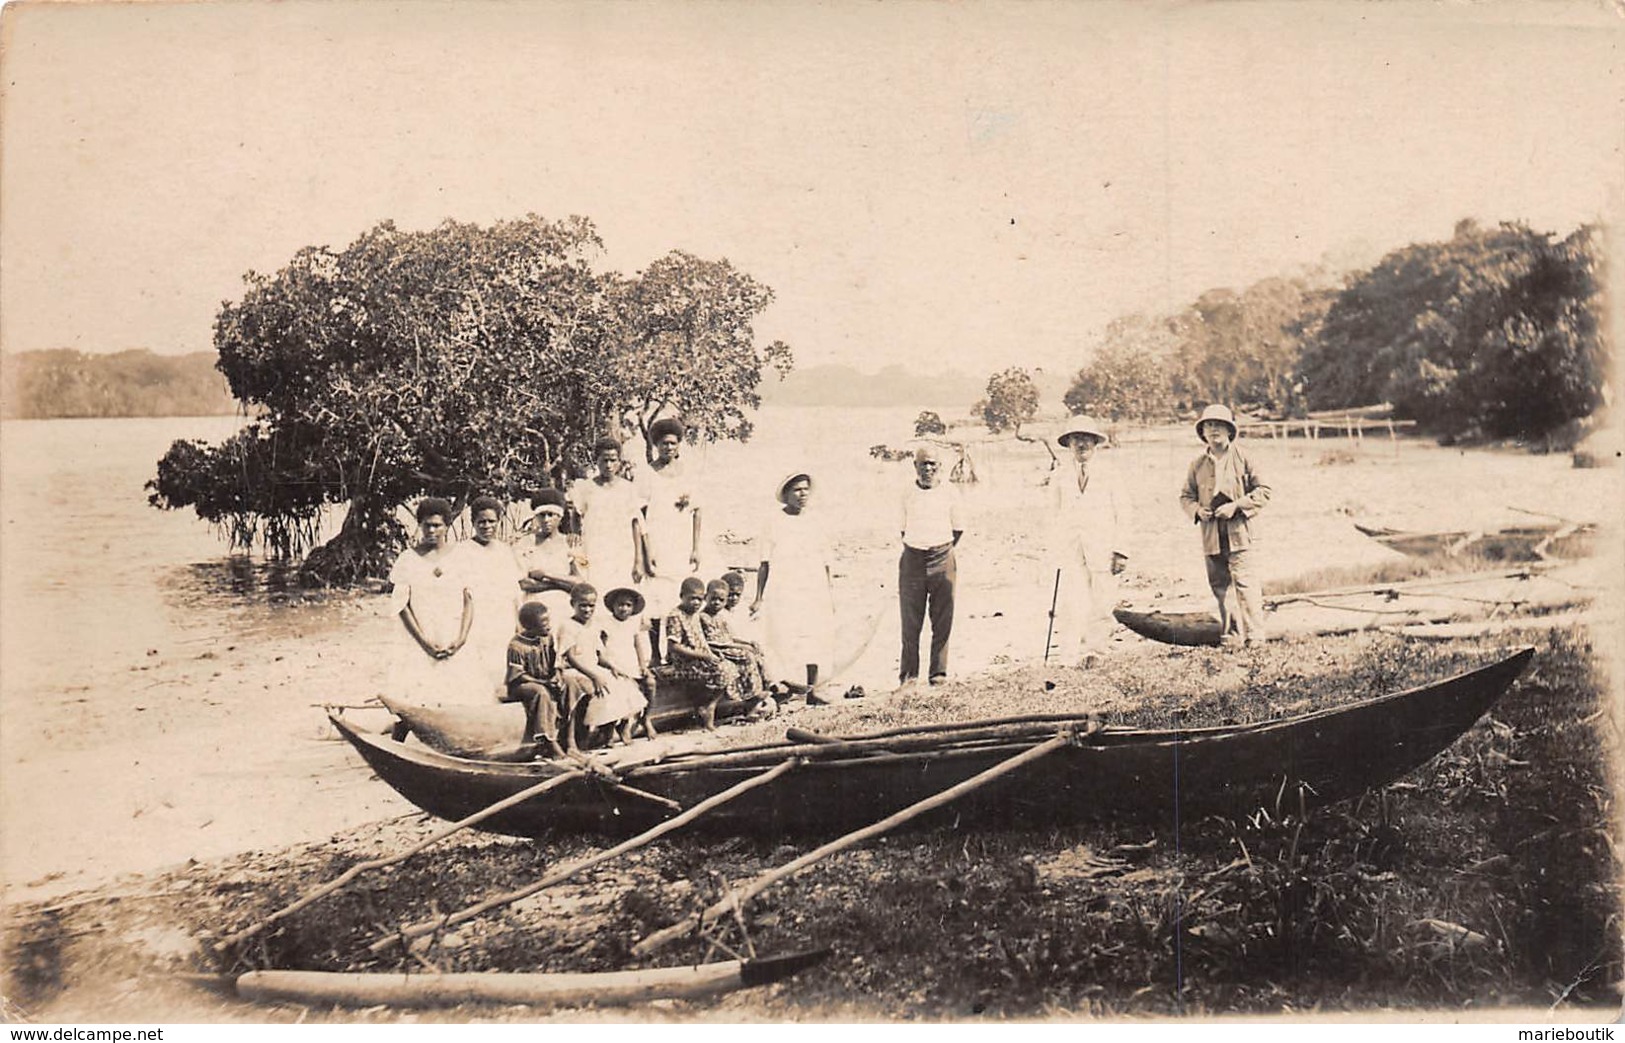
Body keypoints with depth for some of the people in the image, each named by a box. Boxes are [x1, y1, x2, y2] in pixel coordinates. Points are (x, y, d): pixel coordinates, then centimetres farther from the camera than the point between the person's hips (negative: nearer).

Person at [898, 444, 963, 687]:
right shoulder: (908, 494, 7)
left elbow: (958, 529, 11)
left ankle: (939, 672, 9)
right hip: (912, 560, 1)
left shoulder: (950, 493, 3)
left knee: (942, 621, 1)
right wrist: (912, 550, 9)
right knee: (910, 621, 1)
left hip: (942, 560, -1)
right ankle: (909, 672, 8)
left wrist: (943, 550, 6)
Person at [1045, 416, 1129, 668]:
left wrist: (1119, 551, -2)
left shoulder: (1107, 477, 8)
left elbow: (1119, 516, 7)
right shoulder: (1061, 479, 12)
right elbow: (1054, 518, 14)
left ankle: (1093, 650, 13)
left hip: (1101, 550, 0)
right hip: (1069, 550, 1)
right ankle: (1074, 652, -7)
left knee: (1100, 605, -1)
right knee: (1069, 604, -11)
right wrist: (1053, 556, 9)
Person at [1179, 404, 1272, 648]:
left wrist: (1237, 506, -12)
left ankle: (1254, 637, -8)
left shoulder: (1243, 459, 1)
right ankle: (1230, 637, 16)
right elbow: (1186, 496, 17)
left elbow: (1263, 490, 1)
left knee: (1245, 584, -11)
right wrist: (1196, 509, -4)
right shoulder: (1197, 465, 10)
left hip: (1239, 531, -4)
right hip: (1211, 534, 4)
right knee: (1219, 586, 7)